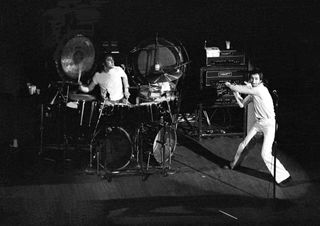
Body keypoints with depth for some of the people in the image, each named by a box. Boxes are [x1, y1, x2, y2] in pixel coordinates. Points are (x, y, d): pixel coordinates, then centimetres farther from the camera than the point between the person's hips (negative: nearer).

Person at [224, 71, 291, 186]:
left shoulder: (261, 89, -21)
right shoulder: (252, 92, 6)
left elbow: (243, 89, -21)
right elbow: (242, 104, 13)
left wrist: (229, 85, -3)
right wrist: (235, 92, 1)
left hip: (269, 123, -9)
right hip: (258, 122, 9)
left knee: (266, 154, -15)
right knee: (244, 143, 18)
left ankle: (284, 176, -5)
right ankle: (233, 164, 40)